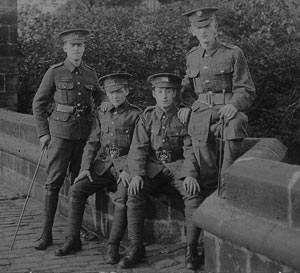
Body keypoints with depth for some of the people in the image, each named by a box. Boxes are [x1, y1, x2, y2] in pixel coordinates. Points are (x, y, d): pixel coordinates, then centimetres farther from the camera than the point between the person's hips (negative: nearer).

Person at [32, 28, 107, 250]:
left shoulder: (91, 74, 9)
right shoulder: (54, 72, -1)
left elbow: (100, 96, 25)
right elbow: (39, 103, 2)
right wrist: (43, 132, -2)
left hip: (85, 133, 4)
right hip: (60, 133, -3)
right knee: (53, 182, -5)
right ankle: (47, 234, -2)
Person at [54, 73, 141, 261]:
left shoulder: (135, 115, 2)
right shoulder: (102, 115, 17)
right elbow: (92, 143, 13)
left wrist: (127, 169, -17)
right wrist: (85, 167, -1)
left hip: (124, 165, -4)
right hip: (102, 165, 5)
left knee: (122, 198, -31)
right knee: (77, 190, -16)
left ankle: (113, 246, -21)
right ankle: (73, 240, -7)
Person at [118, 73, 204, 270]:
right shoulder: (147, 118, 6)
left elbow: (190, 149, -6)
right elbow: (138, 149, -1)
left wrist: (190, 175, -23)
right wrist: (137, 174, -19)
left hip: (178, 166, -1)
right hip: (153, 167, 1)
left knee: (195, 194, -30)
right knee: (135, 194, -28)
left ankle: (192, 248, -19)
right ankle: (136, 248, -19)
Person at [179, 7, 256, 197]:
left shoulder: (233, 53, 4)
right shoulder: (192, 56, 18)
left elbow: (246, 90, 1)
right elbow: (187, 87, 30)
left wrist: (234, 105, -20)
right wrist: (187, 105, 8)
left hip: (227, 110, -3)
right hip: (201, 110, 4)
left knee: (236, 122, -37)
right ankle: (210, 188, -4)